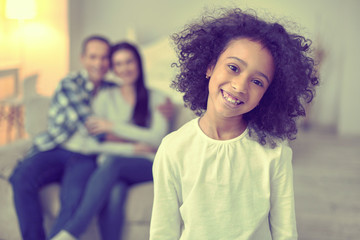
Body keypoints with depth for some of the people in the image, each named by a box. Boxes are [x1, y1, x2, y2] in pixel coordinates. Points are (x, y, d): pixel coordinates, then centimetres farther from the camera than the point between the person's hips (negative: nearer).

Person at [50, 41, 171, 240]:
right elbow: (89, 143, 4)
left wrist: (113, 126, -7)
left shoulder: (156, 99, 12)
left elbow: (158, 138, -3)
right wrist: (133, 148, -8)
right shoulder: (105, 98, 14)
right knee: (114, 194, -35)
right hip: (112, 168, 1)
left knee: (112, 161, -34)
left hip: (147, 167, -1)